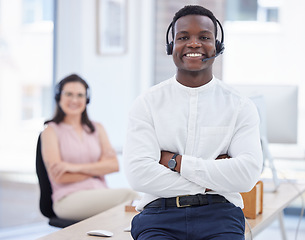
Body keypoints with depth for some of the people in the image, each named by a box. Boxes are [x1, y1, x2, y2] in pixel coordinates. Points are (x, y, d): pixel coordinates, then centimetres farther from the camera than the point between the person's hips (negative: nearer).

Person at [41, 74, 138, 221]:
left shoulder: (97, 129, 21)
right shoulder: (51, 131, 7)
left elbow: (114, 165, 5)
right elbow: (59, 176, -4)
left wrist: (76, 167, -8)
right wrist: (98, 168, 0)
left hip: (101, 194, 5)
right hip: (69, 198, -5)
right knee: (128, 195, -33)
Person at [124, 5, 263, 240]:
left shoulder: (240, 106, 8)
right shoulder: (148, 103, 7)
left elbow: (247, 175, -5)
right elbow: (139, 173, -5)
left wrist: (176, 162, -7)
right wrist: (210, 182, -6)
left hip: (218, 214, 0)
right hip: (159, 213, 0)